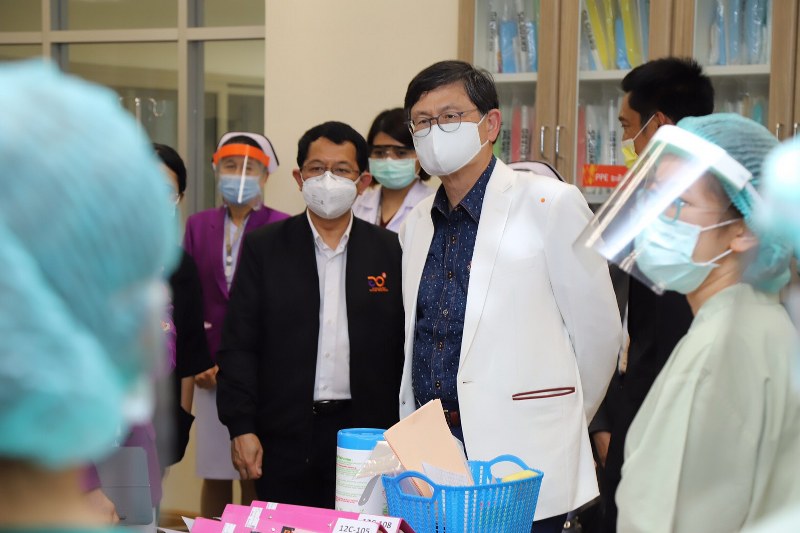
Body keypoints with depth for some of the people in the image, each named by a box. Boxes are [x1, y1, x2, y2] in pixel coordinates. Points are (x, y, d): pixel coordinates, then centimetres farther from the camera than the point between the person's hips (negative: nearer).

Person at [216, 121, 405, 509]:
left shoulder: (391, 252, 5)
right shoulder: (264, 248, 3)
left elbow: (406, 345, 6)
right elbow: (239, 344, 1)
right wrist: (241, 427, -7)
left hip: (367, 432, 1)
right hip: (285, 437, 0)